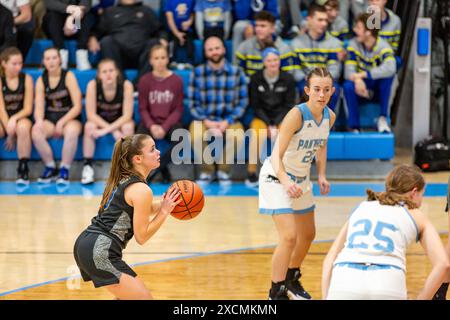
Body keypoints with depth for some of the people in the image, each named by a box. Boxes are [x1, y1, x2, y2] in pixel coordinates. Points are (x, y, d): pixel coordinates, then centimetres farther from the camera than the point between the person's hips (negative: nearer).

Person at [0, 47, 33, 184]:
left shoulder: (26, 79, 0)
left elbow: (28, 108, -3)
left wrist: (14, 119, -23)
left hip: (20, 118, 0)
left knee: (23, 127, -36)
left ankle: (23, 169, -31)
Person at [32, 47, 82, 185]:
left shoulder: (68, 76, -5)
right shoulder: (41, 80, 4)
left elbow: (77, 106, -9)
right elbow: (39, 106, -1)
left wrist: (62, 122, -21)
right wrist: (39, 121, -24)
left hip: (70, 119, -3)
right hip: (50, 120, 3)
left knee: (72, 131, -38)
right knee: (36, 132, -30)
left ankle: (64, 170, -22)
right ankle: (50, 168, -12)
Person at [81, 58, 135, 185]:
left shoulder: (126, 85, -24)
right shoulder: (93, 85, -23)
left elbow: (127, 115, -23)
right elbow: (91, 114, -22)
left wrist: (107, 130, -34)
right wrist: (114, 131, -30)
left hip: (120, 121, 0)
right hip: (99, 121, 0)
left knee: (128, 127, -32)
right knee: (89, 126, -31)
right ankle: (88, 167, -22)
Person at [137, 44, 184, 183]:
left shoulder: (176, 80, -1)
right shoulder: (145, 80, 0)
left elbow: (178, 109, -1)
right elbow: (143, 108, 1)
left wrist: (164, 127, -16)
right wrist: (152, 126, -18)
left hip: (170, 122, 0)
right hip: (150, 122, 0)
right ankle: (162, 169, -10)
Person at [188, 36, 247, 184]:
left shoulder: (236, 72, 0)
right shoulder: (197, 73, 0)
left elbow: (242, 102, 0)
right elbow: (193, 104, 0)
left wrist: (227, 122, -13)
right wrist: (207, 122, -15)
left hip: (229, 120, 0)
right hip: (204, 119, 0)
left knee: (237, 136, -33)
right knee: (195, 136, -33)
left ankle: (223, 170, -6)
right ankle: (207, 171, -5)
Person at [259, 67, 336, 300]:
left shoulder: (329, 117, -8)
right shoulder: (296, 115, -29)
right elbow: (277, 155, -34)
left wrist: (321, 175, 1)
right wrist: (286, 182, -50)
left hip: (301, 178, 8)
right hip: (277, 178, -8)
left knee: (307, 235, 20)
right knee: (289, 236, -19)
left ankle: (292, 280, 44)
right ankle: (276, 293, -6)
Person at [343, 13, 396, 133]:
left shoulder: (383, 47, -17)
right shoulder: (354, 44, -7)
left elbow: (390, 68, -37)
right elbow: (349, 71, -16)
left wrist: (363, 74, -38)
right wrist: (357, 79, -40)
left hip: (380, 91, -1)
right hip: (361, 88, 1)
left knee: (388, 74, -31)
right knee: (348, 86, -31)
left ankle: (383, 118, -24)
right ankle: (354, 128, -23)